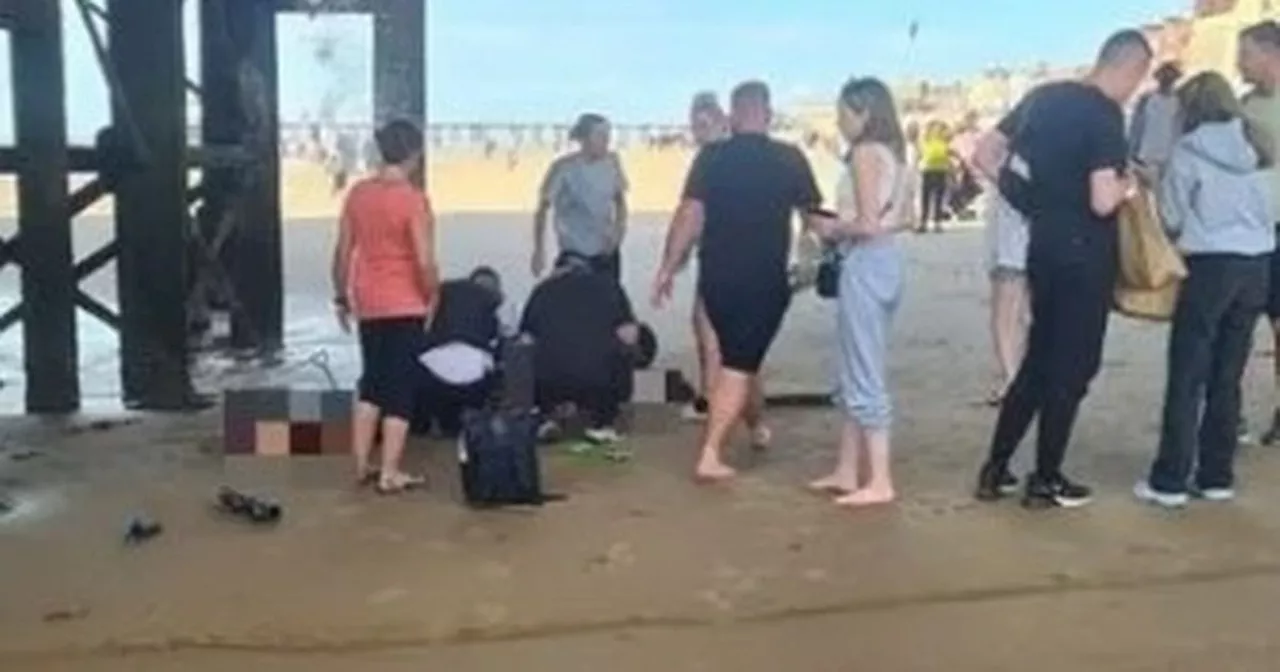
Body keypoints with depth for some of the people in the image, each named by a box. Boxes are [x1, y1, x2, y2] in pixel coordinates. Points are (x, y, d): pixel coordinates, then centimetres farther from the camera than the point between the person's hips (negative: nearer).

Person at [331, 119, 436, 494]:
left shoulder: (357, 193, 2)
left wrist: (341, 297, 16)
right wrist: (433, 296, -2)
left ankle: (361, 465, 22)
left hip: (367, 303, 6)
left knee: (372, 381, 19)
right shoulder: (413, 199, -15)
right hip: (405, 305, -6)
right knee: (401, 387, 3)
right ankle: (390, 474, 6)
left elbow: (343, 252, 6)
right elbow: (425, 262, -19)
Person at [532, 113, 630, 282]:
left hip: (606, 252, 4)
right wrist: (539, 251, -8)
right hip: (574, 253, -4)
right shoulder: (563, 168, -14)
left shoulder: (612, 162, -3)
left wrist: (620, 224, -6)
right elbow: (542, 210, -6)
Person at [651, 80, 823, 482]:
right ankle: (710, 457, -7)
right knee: (739, 365, 1)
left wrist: (667, 269, -5)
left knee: (739, 356, 23)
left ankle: (758, 427, 43)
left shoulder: (711, 156, -3)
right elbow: (814, 216, 5)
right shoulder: (789, 158, -4)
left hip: (716, 278, 3)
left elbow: (690, 215, -10)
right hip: (764, 279, -3)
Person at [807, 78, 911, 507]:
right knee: (858, 373, 15)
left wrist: (832, 228, -3)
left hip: (865, 265, -9)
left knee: (864, 377, -3)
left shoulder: (865, 152, -13)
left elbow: (867, 225, -19)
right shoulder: (892, 153, 13)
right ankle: (847, 472, 22)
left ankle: (880, 482, 1)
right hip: (886, 261, 9)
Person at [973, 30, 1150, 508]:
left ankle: (995, 469, 19)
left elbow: (986, 149, 12)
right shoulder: (1106, 115, -16)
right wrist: (1127, 184, -4)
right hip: (1083, 254, -7)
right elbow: (1102, 202, -25)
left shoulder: (1044, 97, 6)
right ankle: (1046, 481, 13)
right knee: (1072, 368, 4)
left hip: (1044, 245, 7)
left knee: (1038, 361, 17)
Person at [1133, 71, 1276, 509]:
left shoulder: (1187, 151, -4)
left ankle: (1169, 481, -2)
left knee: (1186, 378, -3)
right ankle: (1217, 477, 13)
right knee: (1227, 377, 10)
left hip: (1211, 265, -5)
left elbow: (1171, 218, 0)